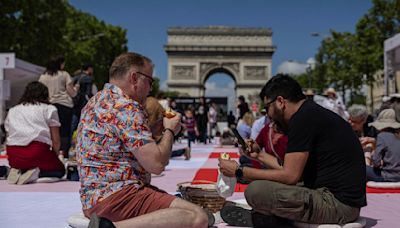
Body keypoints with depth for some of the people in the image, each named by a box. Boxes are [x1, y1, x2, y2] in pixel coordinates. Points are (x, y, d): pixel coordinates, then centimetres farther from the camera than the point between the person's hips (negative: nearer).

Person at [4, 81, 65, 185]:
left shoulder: (12, 111, 24)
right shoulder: (49, 109, 11)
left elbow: (8, 137, 19)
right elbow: (56, 141, 4)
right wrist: (55, 156, 21)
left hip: (13, 157, 5)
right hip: (38, 152, -5)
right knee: (60, 169, 19)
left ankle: (19, 171, 0)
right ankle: (37, 173, -9)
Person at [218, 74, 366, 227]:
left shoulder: (303, 118, -15)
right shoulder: (313, 113, 14)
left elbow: (290, 176, -17)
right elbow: (295, 170, 19)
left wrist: (239, 171, -8)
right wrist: (258, 155, 25)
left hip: (338, 203, -10)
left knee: (255, 190, -20)